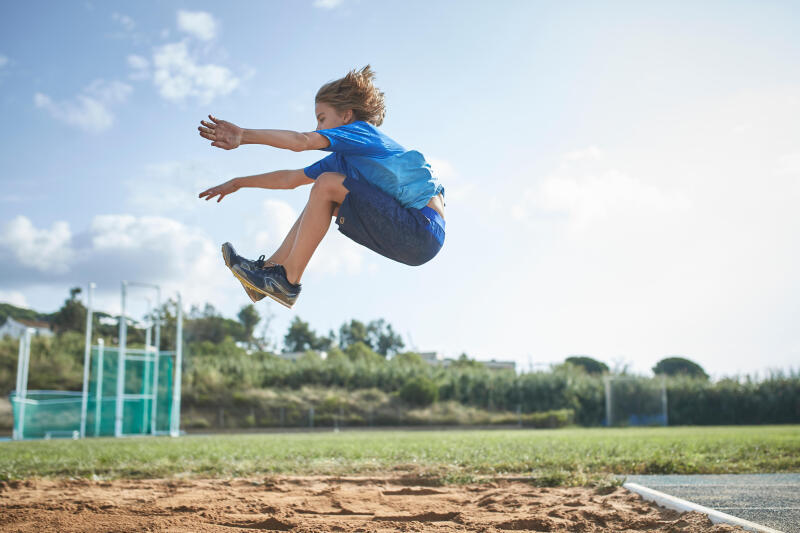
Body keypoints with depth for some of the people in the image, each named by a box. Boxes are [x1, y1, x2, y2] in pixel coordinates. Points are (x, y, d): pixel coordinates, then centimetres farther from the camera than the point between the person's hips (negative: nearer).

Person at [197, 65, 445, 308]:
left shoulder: (362, 131, -4)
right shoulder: (345, 155, 22)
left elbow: (302, 141, -20)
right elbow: (291, 179, 26)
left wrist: (243, 135, -19)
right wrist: (239, 182, 28)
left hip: (422, 231, -10)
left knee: (327, 185, -14)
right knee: (325, 200, 13)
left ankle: (288, 280, -11)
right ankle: (269, 268, 10)